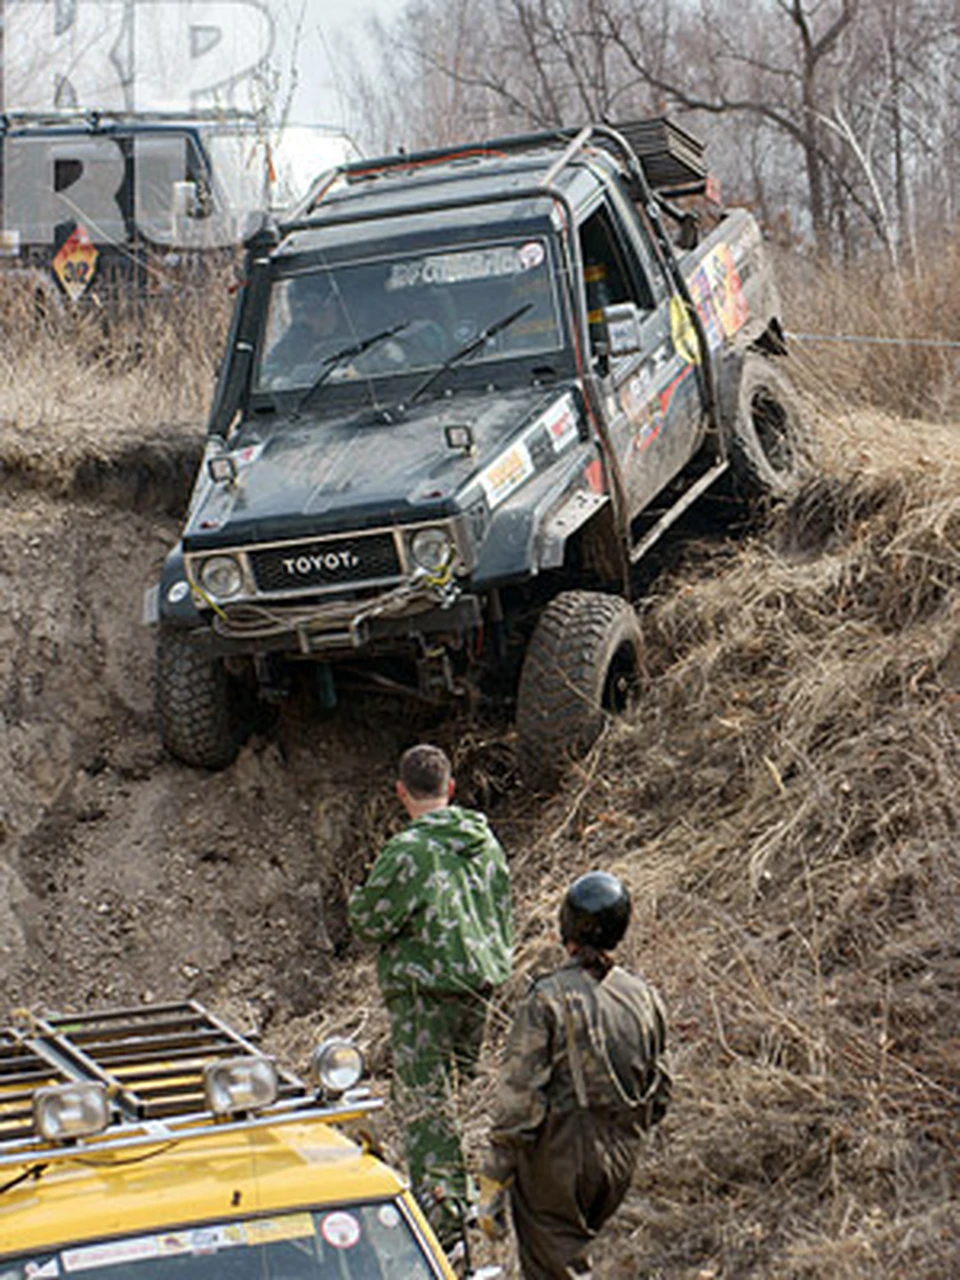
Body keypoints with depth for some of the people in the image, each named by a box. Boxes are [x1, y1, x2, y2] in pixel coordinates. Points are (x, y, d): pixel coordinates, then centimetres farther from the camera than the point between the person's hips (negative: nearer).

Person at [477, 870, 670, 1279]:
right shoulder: (643, 998, 1)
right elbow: (658, 1092, 9)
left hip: (558, 1155, -6)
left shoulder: (548, 999, -16)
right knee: (573, 1247, 25)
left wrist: (492, 1185, -13)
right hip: (620, 1161, 6)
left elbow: (518, 1097, -18)